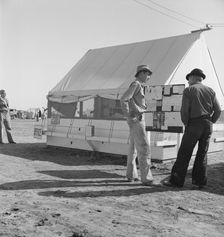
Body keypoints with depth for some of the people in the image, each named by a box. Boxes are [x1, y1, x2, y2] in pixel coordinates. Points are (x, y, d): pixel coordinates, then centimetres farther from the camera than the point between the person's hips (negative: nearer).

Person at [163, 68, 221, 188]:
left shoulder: (188, 90, -2)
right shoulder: (210, 91, 11)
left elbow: (184, 110, -11)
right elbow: (218, 110, 5)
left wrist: (186, 124, 2)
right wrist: (210, 122, 12)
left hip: (194, 124, -5)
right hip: (208, 125, 5)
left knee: (184, 153, -1)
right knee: (202, 153, 11)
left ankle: (176, 180, 2)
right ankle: (199, 181, 12)